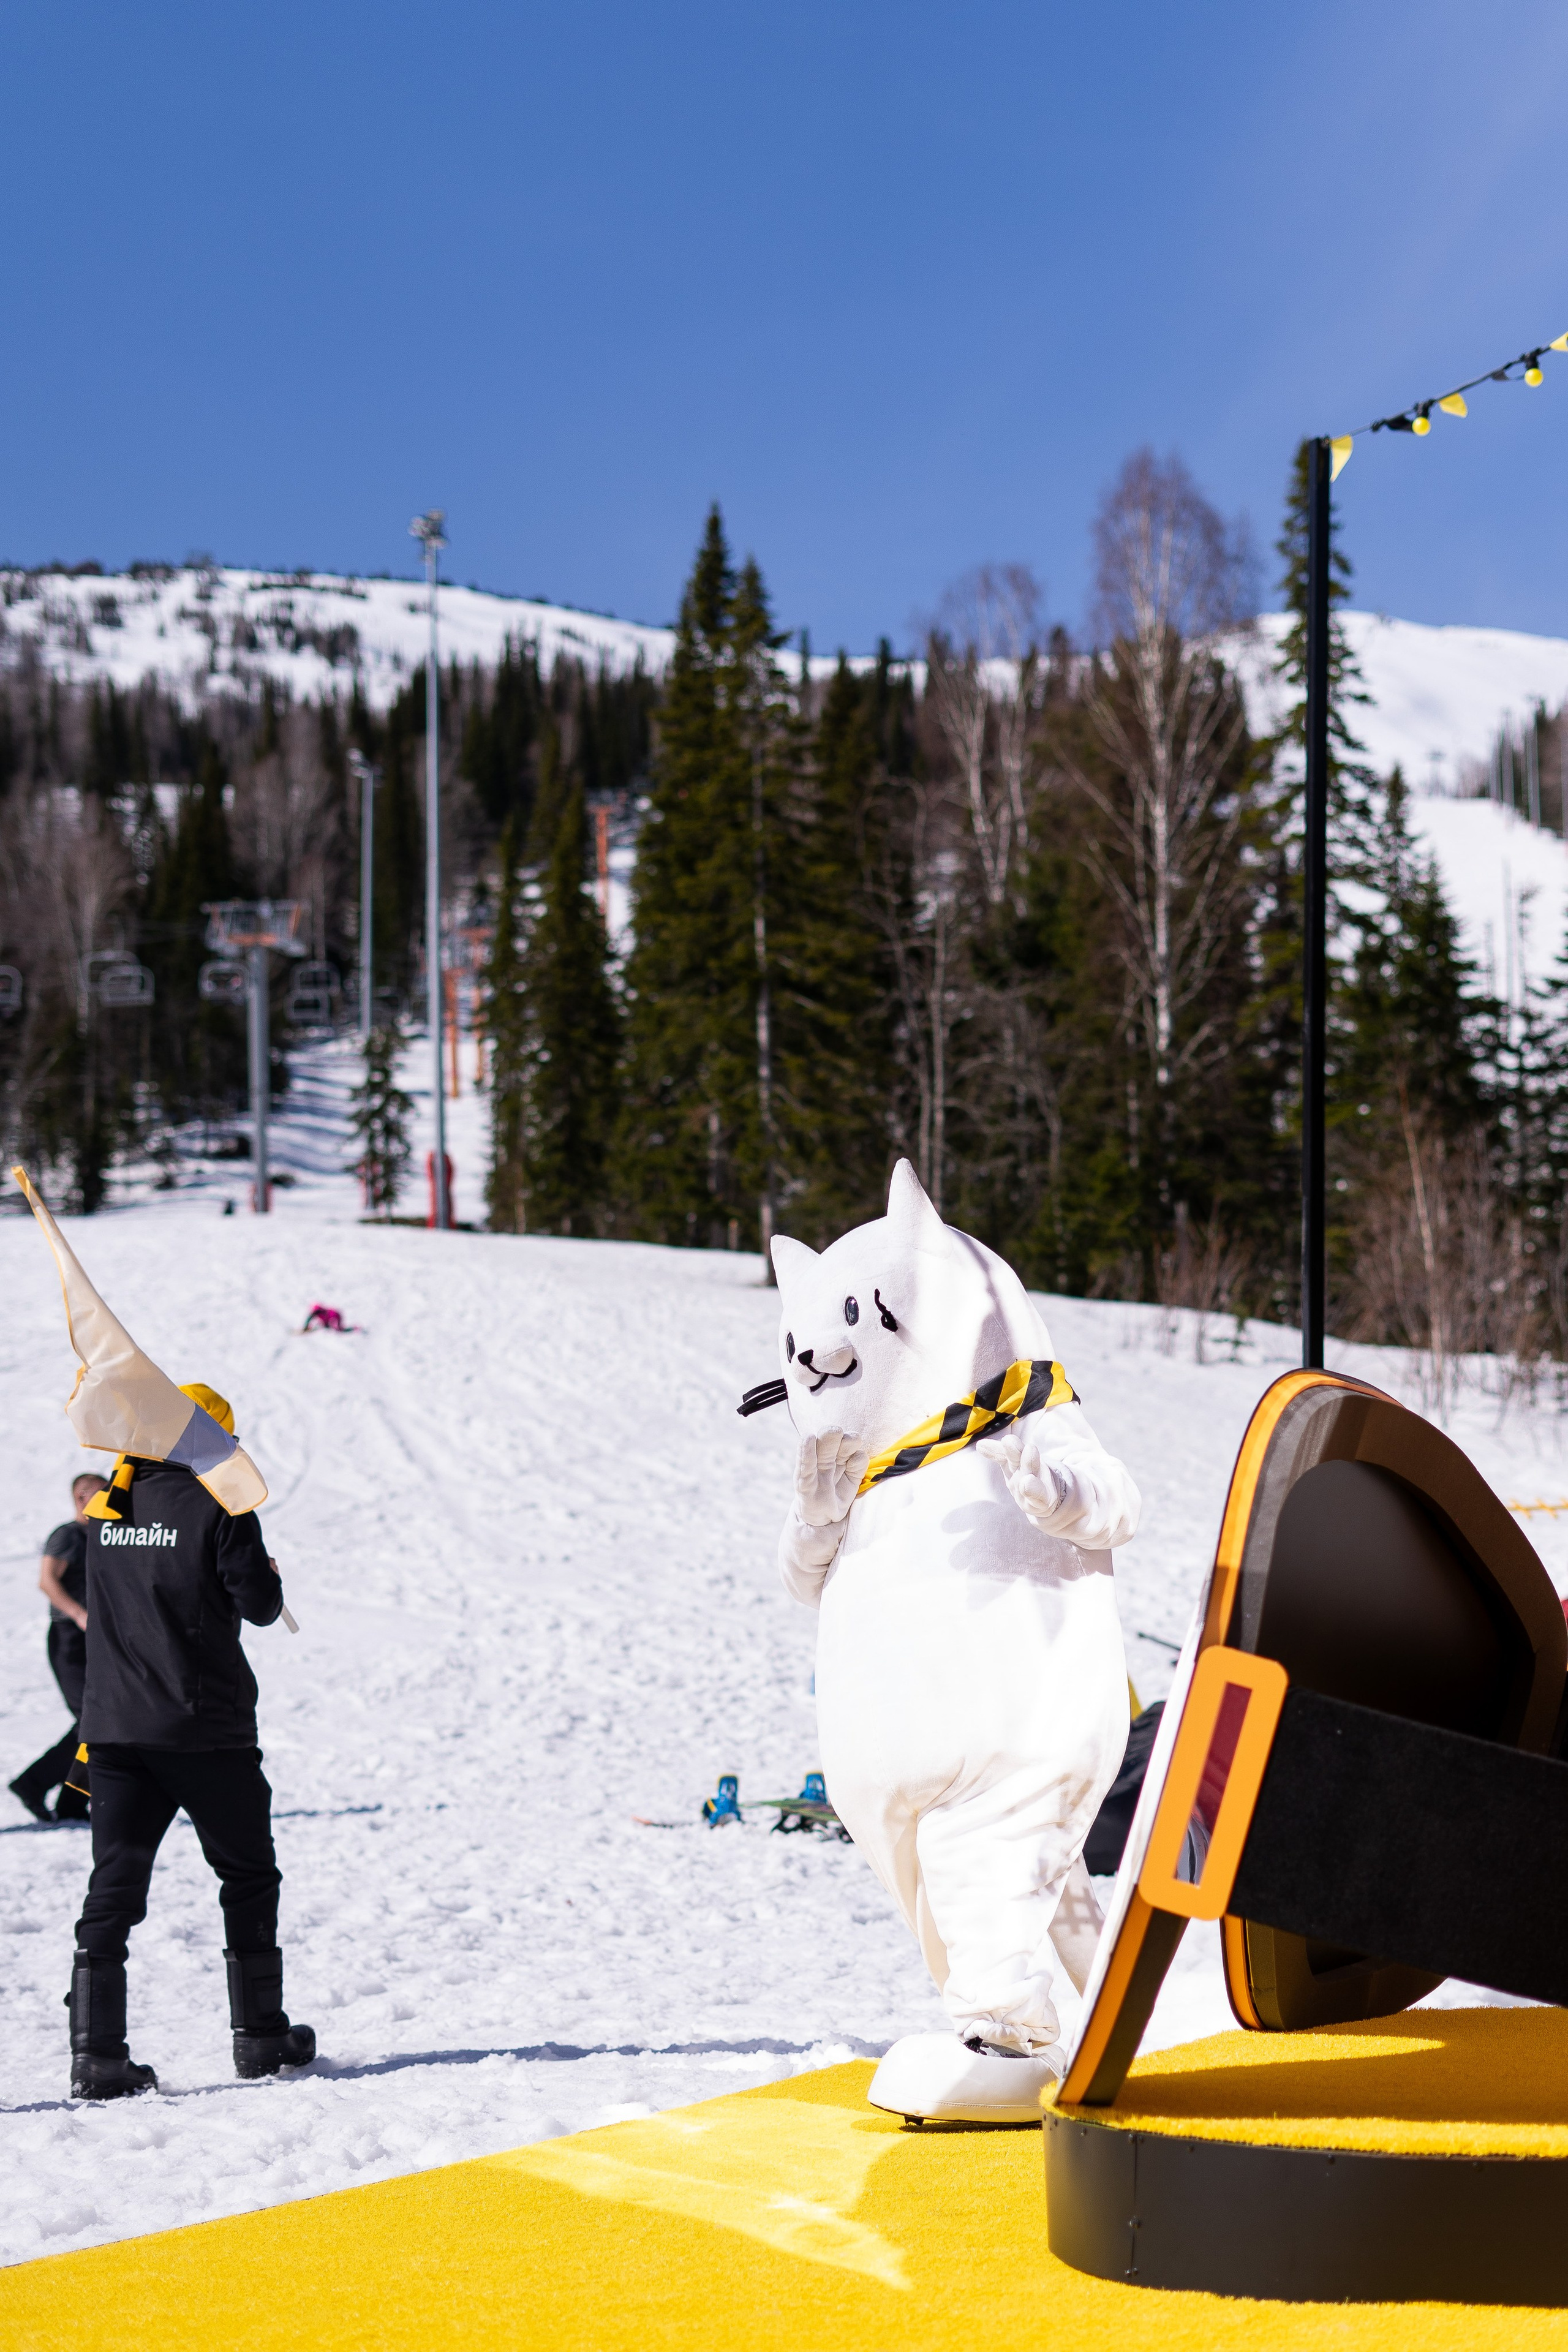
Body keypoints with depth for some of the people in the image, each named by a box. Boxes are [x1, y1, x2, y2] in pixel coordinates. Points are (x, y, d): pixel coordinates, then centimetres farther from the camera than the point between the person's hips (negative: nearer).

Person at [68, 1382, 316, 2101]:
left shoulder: (106, 1509, 7)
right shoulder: (218, 1508, -10)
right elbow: (261, 1607, -10)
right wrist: (267, 1575, 11)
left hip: (112, 1725, 4)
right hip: (204, 1730, -4)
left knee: (114, 1883, 2)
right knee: (248, 1876, 12)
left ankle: (96, 2053, -7)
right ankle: (260, 2035, 15)